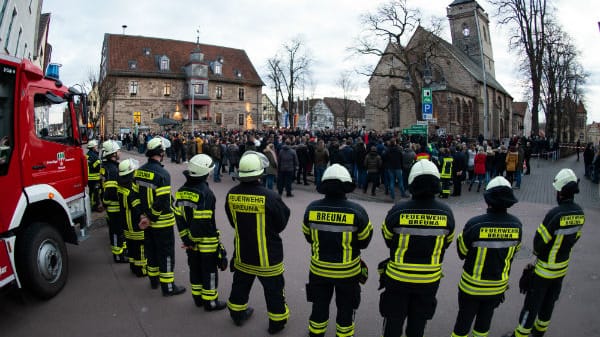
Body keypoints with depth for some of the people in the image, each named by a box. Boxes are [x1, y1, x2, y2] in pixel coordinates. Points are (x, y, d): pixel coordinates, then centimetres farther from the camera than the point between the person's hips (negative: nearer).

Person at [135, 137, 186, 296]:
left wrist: (143, 215, 6)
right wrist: (151, 219, -15)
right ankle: (168, 287, 14)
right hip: (162, 223, -8)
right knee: (166, 254, 5)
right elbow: (163, 203, -26)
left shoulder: (139, 171, 2)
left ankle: (154, 280, 36)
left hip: (146, 219, 8)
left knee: (151, 251, 21)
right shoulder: (162, 174, -23)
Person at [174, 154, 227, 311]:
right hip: (206, 241, -7)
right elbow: (206, 221, -25)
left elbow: (179, 216, 2)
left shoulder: (182, 191, 2)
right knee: (209, 271, 8)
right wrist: (215, 238, -16)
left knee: (195, 268, 20)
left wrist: (186, 237, 6)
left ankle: (197, 297, 34)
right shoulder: (205, 193, -22)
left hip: (190, 240, 7)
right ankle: (210, 301, 19)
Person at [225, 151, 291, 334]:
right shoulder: (270, 197, -26)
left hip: (242, 252, 5)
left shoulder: (231, 195, -12)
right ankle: (277, 322, 30)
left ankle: (238, 313, 46)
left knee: (240, 284, 26)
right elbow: (281, 225, -12)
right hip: (267, 254, -4)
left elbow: (233, 222, 3)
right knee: (273, 288, 15)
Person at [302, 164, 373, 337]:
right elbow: (364, 241, -8)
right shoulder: (356, 211, -22)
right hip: (348, 271, -2)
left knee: (319, 304, 23)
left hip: (319, 269, 2)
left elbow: (309, 237, 0)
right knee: (345, 307, 20)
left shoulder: (312, 208, -15)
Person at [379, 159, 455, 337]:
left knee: (394, 318, 18)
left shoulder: (398, 211, -23)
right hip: (429, 279, 2)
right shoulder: (446, 212, -16)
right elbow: (446, 242, 0)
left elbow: (388, 240, -7)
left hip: (398, 276, -2)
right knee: (418, 321, 24)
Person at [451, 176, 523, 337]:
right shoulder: (516, 225, -14)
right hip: (498, 286, 4)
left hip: (472, 285, -3)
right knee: (485, 318, 25)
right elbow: (513, 251, 3)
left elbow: (462, 252, -13)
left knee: (464, 318, 16)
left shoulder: (474, 224, -27)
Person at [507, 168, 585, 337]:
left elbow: (540, 240, -21)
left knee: (532, 302, 6)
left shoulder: (555, 214, -29)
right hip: (562, 267, 7)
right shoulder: (579, 213, -6)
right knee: (550, 300, 22)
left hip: (544, 268, -7)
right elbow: (575, 238, 5)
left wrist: (537, 252, 1)